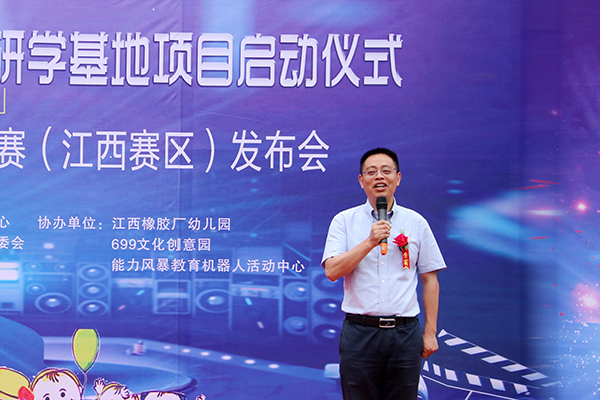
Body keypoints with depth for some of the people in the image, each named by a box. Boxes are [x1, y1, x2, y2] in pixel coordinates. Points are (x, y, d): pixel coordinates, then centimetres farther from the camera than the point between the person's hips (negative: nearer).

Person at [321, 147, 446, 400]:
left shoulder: (416, 223, 8)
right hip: (360, 332, -1)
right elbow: (332, 271, -7)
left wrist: (430, 332, 3)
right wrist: (370, 241, -16)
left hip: (405, 333, 1)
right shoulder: (344, 221, 5)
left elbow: (430, 280, 9)